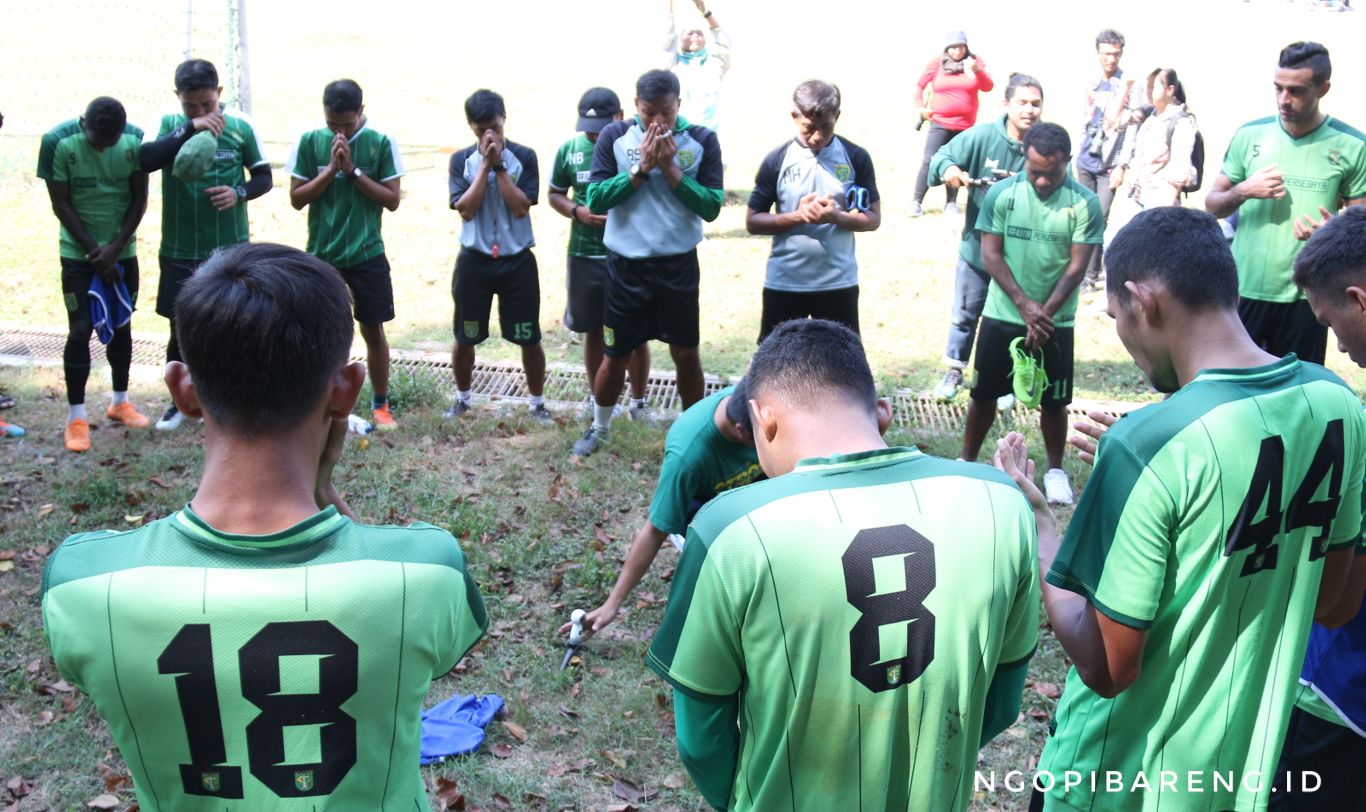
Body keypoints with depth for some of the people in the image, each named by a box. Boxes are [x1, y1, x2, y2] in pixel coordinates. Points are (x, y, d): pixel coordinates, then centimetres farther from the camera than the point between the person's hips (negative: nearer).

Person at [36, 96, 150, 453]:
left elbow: (139, 198, -6)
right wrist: (94, 251, -13)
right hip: (78, 253, -3)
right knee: (81, 329, -6)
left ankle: (120, 402, 26)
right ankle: (76, 416, 2)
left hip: (122, 251, 3)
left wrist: (114, 249, -12)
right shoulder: (57, 142, -18)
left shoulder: (136, 139, -12)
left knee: (122, 325, 10)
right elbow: (61, 204, -12)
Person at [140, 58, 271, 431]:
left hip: (230, 248, -1)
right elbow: (146, 160, -21)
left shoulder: (241, 126, -5)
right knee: (179, 327, 9)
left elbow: (264, 177, 4)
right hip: (179, 250, 1)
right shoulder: (170, 123, -3)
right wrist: (190, 129, -29)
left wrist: (239, 192, -17)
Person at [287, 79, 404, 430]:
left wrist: (353, 170, -14)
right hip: (321, 255, 1)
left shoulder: (381, 143, -4)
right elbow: (296, 198, -3)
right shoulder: (310, 142, -1)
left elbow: (392, 200, -6)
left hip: (366, 255, -1)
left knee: (373, 330, 6)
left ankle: (380, 404, 19)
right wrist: (331, 169, -13)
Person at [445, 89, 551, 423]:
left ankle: (537, 403, 20)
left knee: (529, 337, 3)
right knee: (465, 337, 10)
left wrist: (499, 165, -15)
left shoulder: (524, 157, -3)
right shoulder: (461, 160, -1)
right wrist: (485, 164, -14)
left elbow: (521, 207, -13)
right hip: (474, 260, 1)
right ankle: (462, 398, 31)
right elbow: (465, 209, -12)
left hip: (517, 260, -1)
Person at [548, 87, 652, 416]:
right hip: (584, 255, 3)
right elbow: (555, 194, 11)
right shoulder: (569, 149, 1)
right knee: (593, 330, 15)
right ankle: (596, 396, 31)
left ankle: (639, 401, 21)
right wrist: (576, 211, -8)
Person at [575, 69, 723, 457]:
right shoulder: (614, 136, -5)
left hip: (679, 265, 0)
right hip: (625, 265, 0)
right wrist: (641, 168, -18)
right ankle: (598, 429, 32)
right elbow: (595, 199, -11)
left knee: (686, 354, 10)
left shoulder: (702, 140, -5)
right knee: (616, 355, 11)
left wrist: (671, 169, -18)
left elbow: (712, 207, -10)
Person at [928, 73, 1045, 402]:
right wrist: (948, 169, -32)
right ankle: (954, 371, 35)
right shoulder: (983, 135, -12)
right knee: (964, 313, 16)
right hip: (977, 244, 1)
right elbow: (943, 156, -9)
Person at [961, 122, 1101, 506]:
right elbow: (990, 254, -7)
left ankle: (1055, 470, 26)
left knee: (1053, 400, 8)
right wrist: (1024, 304, -16)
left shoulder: (1085, 204, -10)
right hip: (1001, 316, 1)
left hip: (1056, 321, -1)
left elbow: (1077, 267, -10)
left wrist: (1044, 314, -16)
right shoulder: (1002, 194, -7)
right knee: (984, 392, 9)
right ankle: (967, 462, 24)